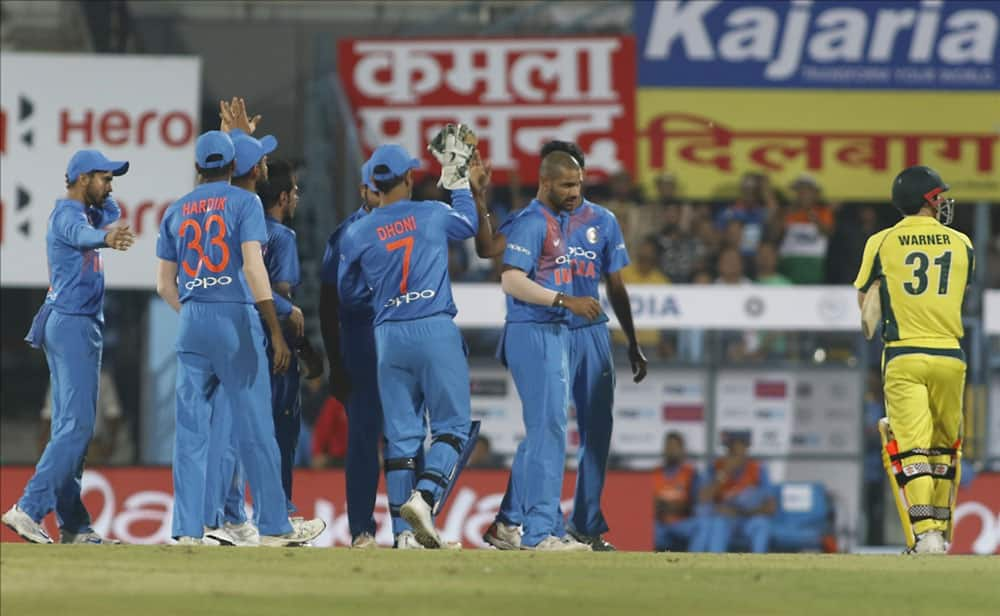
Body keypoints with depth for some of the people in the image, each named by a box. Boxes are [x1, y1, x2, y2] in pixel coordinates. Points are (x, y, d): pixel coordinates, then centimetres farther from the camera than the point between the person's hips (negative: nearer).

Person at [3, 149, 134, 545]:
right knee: (76, 426, -15)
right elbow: (82, 234, -39)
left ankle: (73, 525, 14)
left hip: (82, 326, 11)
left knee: (70, 427, 11)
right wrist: (106, 238, -60)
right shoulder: (67, 214, -15)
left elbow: (112, 215, 33)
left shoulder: (84, 212, 15)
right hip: (72, 325, -11)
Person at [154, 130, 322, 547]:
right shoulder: (243, 202, -2)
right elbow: (252, 267, -13)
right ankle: (274, 527, 2)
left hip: (191, 323, 4)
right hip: (236, 318, -4)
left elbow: (164, 285, 12)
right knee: (254, 427, -1)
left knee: (190, 429, 3)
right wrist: (276, 331, -13)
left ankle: (187, 529, -2)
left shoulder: (177, 211, 13)